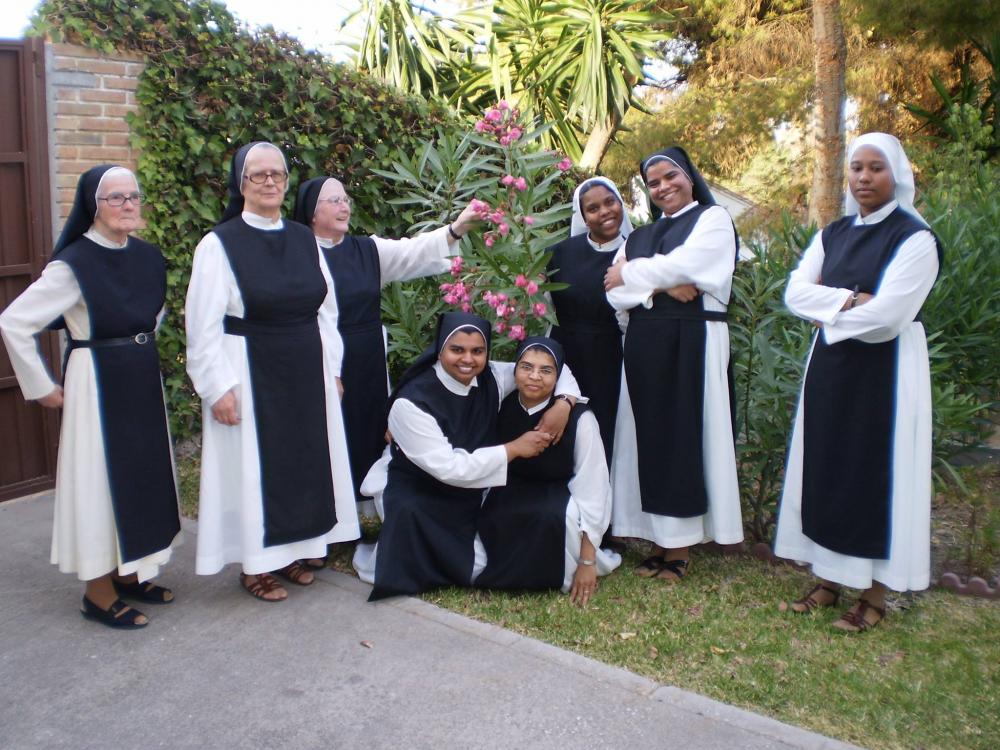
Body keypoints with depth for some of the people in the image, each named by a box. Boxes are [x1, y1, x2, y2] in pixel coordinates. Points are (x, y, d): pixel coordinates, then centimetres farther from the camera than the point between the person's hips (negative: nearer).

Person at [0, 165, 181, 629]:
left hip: (143, 382, 7)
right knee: (99, 480, 2)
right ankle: (98, 592, 16)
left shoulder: (149, 257, 3)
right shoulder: (74, 264, -17)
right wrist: (42, 388, -11)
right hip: (97, 385, -7)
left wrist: (141, 357, 15)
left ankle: (131, 572, 30)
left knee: (142, 476, 14)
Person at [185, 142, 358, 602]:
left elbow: (326, 308, 10)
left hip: (305, 373, 5)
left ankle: (289, 550, 31)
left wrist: (331, 368, 7)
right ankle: (254, 564, 21)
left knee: (302, 460, 13)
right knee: (253, 466, 5)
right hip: (250, 374, -5)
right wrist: (219, 387, -15)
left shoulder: (304, 240, 6)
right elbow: (204, 325, -11)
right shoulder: (219, 244, -9)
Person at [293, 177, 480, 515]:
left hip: (369, 367, 5)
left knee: (368, 435, 13)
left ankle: (361, 506, 29)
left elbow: (414, 253, -4)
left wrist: (456, 228, -20)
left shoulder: (368, 250, 8)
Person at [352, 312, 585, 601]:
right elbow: (449, 468, -29)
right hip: (412, 494, -5)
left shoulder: (491, 378, -11)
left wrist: (564, 403, -22)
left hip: (467, 491, 5)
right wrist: (514, 448, -25)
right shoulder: (412, 402, -27)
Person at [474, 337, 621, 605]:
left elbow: (591, 489, -21)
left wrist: (587, 561, -22)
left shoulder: (579, 418, -22)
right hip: (513, 495, 3)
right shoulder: (502, 406, -10)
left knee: (555, 515, -39)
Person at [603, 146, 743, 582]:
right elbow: (615, 293, 6)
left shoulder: (713, 219, 6)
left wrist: (631, 275, 2)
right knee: (650, 436, 3)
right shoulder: (639, 236, 20)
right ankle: (661, 540, 11)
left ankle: (681, 543, 3)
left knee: (684, 436, -4)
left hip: (692, 344, -5)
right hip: (643, 345, 5)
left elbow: (682, 265, -12)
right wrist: (660, 286, -11)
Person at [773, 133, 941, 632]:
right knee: (825, 466, 8)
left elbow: (886, 315, -20)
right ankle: (829, 578, 21)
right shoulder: (832, 234, 10)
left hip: (884, 371, -6)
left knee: (876, 471, 0)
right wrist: (849, 300, -15)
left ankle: (875, 594, 12)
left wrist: (827, 310, -7)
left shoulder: (915, 238, -9)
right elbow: (795, 293, -1)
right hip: (830, 366, 6)